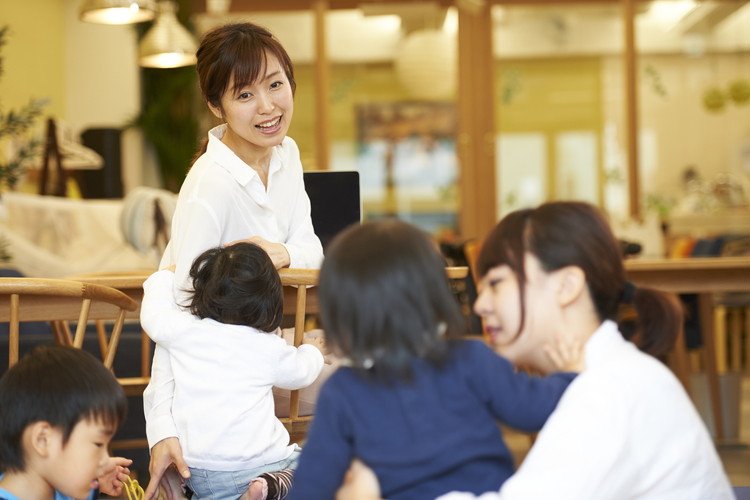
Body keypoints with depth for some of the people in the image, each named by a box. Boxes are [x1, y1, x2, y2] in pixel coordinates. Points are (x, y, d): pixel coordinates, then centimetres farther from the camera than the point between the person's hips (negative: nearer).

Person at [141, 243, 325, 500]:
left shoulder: (184, 331, -6)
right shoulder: (270, 348, -5)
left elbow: (153, 315, 15)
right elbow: (302, 371, 17)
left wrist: (166, 274, 32)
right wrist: (311, 351, 40)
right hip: (259, 464, -3)